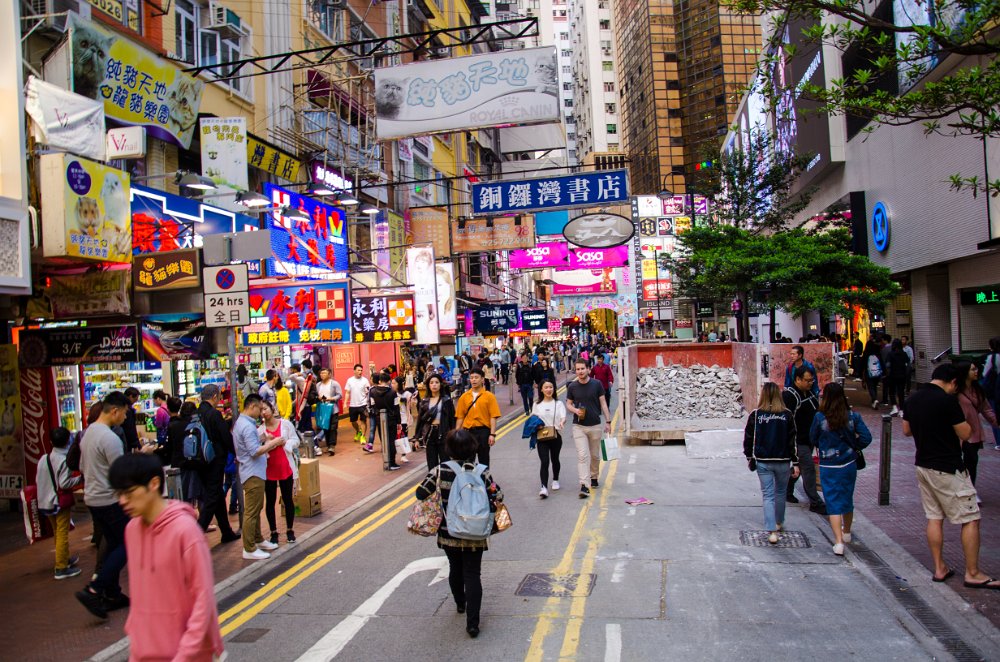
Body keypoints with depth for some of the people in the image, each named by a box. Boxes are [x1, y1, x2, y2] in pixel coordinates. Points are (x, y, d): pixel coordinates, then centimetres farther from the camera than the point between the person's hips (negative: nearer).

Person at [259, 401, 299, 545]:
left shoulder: (285, 423, -1)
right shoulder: (260, 430, -1)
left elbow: (295, 441, 1)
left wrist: (285, 442, -16)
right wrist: (266, 442, -22)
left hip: (286, 467, 0)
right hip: (268, 469, 0)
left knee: (288, 499, 6)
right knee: (270, 501, 7)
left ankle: (290, 530, 20)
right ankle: (274, 533, 17)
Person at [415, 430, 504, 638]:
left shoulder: (441, 471, -12)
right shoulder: (482, 472, -14)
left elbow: (421, 493, -8)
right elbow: (498, 497, -11)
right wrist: (485, 511, 8)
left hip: (448, 533, 2)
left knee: (455, 568, 24)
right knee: (472, 574, 6)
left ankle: (460, 604, 46)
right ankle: (472, 623, 1)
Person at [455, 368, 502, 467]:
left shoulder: (489, 396, -3)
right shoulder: (464, 397, 6)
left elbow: (493, 417, -6)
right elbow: (459, 417, 8)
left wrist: (492, 434, -12)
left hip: (483, 431, -2)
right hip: (468, 431, 2)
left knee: (484, 460, 7)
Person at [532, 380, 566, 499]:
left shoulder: (558, 403, 1)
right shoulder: (537, 405, 6)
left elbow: (563, 417, -12)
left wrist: (562, 422, -34)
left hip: (556, 436, 0)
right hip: (541, 437, 0)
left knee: (554, 459, 17)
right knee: (544, 462, -12)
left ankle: (555, 480, 41)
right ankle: (544, 487, -17)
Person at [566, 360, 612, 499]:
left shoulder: (596, 384, -2)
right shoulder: (572, 386, -1)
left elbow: (603, 403, 2)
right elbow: (568, 404, 8)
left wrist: (608, 421, -1)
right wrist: (575, 410, -14)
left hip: (595, 425, 1)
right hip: (579, 426, -1)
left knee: (595, 455, 13)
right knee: (582, 455, -10)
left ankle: (594, 477, 36)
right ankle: (583, 486, -13)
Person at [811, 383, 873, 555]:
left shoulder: (820, 417, -14)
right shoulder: (853, 416, -7)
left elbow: (813, 439, -3)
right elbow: (866, 437, -11)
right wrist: (854, 447, 6)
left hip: (828, 466, -3)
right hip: (849, 464, 3)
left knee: (833, 503, 2)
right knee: (847, 499, 21)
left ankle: (838, 542, -6)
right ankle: (846, 533, 41)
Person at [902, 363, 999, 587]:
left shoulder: (912, 399, 5)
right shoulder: (948, 400, -17)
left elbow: (906, 430, 14)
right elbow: (965, 434, -11)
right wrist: (957, 422, 6)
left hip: (923, 466, 7)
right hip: (948, 468, -7)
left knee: (934, 517, 13)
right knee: (970, 519, 3)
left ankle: (939, 568, 18)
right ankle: (973, 573, 8)